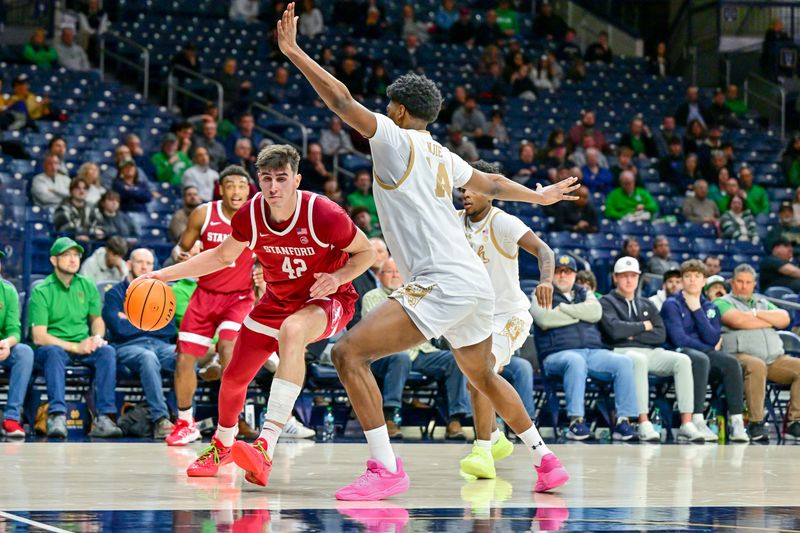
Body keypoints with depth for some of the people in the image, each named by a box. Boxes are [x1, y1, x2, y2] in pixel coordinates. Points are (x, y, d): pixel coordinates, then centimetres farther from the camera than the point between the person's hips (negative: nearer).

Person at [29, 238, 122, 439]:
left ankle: (103, 418, -34)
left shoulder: (87, 286, 9)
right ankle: (57, 417, -49)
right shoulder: (41, 291, -6)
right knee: (54, 352, -38)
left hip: (83, 348, 4)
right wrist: (75, 347, -20)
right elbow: (39, 337, -13)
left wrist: (97, 337, -3)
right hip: (51, 347, -4)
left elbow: (97, 319, 21)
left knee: (107, 351, -26)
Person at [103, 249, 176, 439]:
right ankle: (160, 420, -45)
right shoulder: (115, 293, 14)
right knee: (148, 358, -39)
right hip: (128, 346, -3)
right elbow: (120, 328, -5)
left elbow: (170, 329, 8)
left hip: (160, 345, 3)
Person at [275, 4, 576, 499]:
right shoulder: (442, 155, 20)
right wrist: (539, 196, 54)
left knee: (349, 352, -14)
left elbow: (342, 100, -11)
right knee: (483, 376, 29)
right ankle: (548, 461, 37)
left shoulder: (396, 139, -2)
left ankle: (386, 468, -18)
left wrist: (293, 51, -5)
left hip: (442, 284, -9)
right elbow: (490, 183, 36)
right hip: (474, 280, 10)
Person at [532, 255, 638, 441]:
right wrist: (580, 313, 3)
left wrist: (563, 308, -2)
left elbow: (595, 312, 2)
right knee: (576, 361, -39)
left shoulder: (585, 293, 25)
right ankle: (576, 421, -40)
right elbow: (544, 319, -7)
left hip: (593, 351, 4)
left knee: (624, 362, -21)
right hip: (559, 354, -4)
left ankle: (624, 419, -25)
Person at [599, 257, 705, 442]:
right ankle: (644, 424, -42)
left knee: (682, 360, -23)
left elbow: (660, 335, 10)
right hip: (622, 351, -5)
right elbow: (615, 330, -11)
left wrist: (632, 335, -3)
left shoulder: (647, 305, 25)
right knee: (639, 360, -40)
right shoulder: (607, 302, 10)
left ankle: (686, 424, -30)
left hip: (651, 352, 5)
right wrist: (643, 326, 2)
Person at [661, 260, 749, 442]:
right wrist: (710, 349, -4)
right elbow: (679, 338, -9)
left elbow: (713, 339, 0)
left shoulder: (710, 308, 17)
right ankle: (698, 421, -43)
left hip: (705, 352, 4)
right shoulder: (672, 305, 3)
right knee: (701, 359, -38)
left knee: (730, 361, -27)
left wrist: (697, 310, -3)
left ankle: (737, 422, -33)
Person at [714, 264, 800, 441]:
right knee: (756, 366, -39)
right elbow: (737, 320, -9)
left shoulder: (763, 302, 30)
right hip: (741, 356, -6)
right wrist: (769, 321, 5)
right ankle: (756, 423, -34)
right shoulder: (723, 303, 12)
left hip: (775, 359, 6)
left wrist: (756, 313, 2)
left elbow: (784, 319, 13)